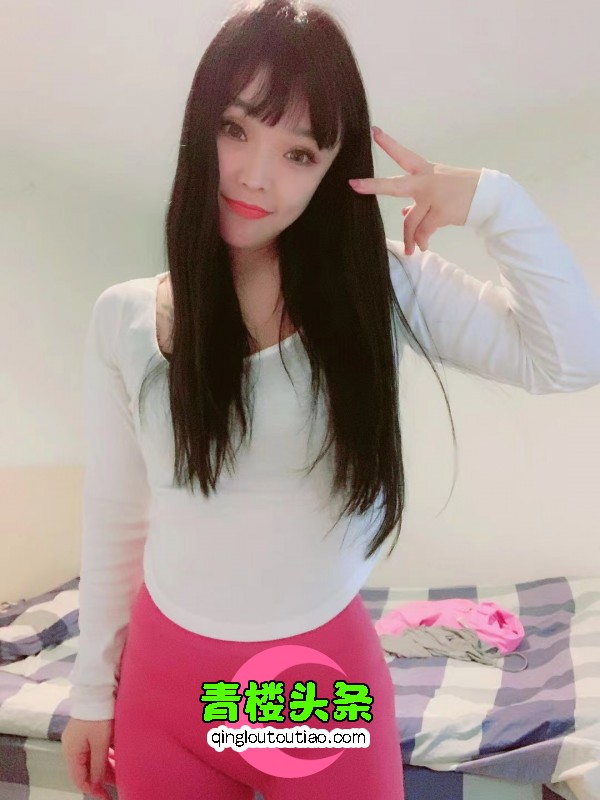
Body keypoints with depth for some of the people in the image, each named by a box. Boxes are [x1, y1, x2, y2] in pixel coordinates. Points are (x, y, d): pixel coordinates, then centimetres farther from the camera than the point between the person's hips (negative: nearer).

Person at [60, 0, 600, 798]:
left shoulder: (385, 284, -8)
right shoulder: (123, 319, -6)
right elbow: (114, 522, 0)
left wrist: (495, 200, -20)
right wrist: (93, 687, 6)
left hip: (328, 675, -1)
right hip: (166, 682, 2)